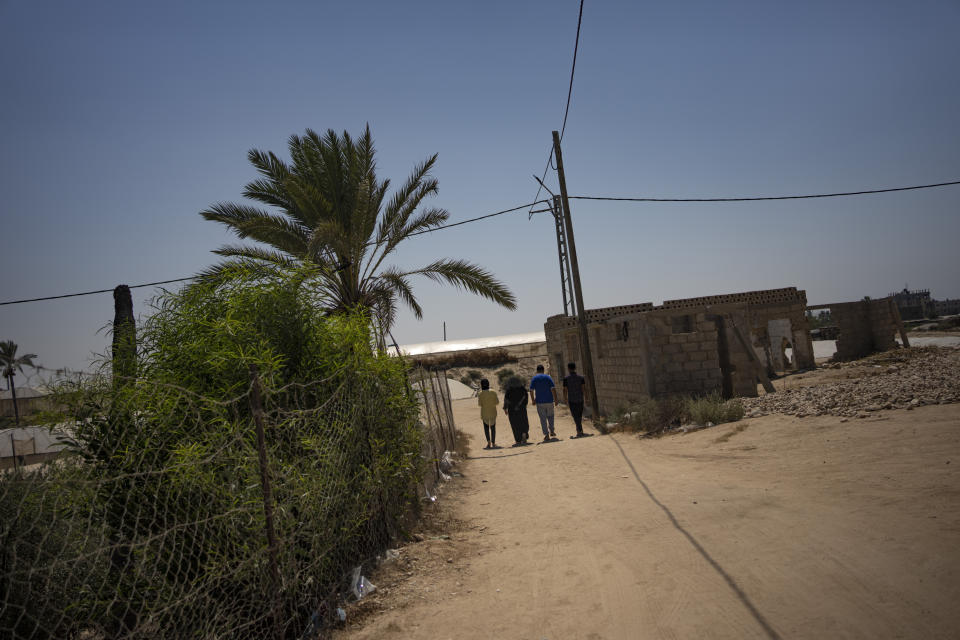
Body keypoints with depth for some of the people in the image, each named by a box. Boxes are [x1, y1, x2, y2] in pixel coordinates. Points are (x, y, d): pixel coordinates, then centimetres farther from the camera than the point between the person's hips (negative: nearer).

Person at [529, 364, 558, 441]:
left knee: (543, 418, 3)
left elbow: (531, 391, -7)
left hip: (540, 402, -1)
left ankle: (546, 434, -3)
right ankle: (551, 431, 26)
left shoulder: (534, 379, 0)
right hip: (549, 401, 1)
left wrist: (533, 400, 3)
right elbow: (553, 389, -8)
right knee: (550, 416, 21)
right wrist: (555, 399, -4)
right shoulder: (548, 377, 1)